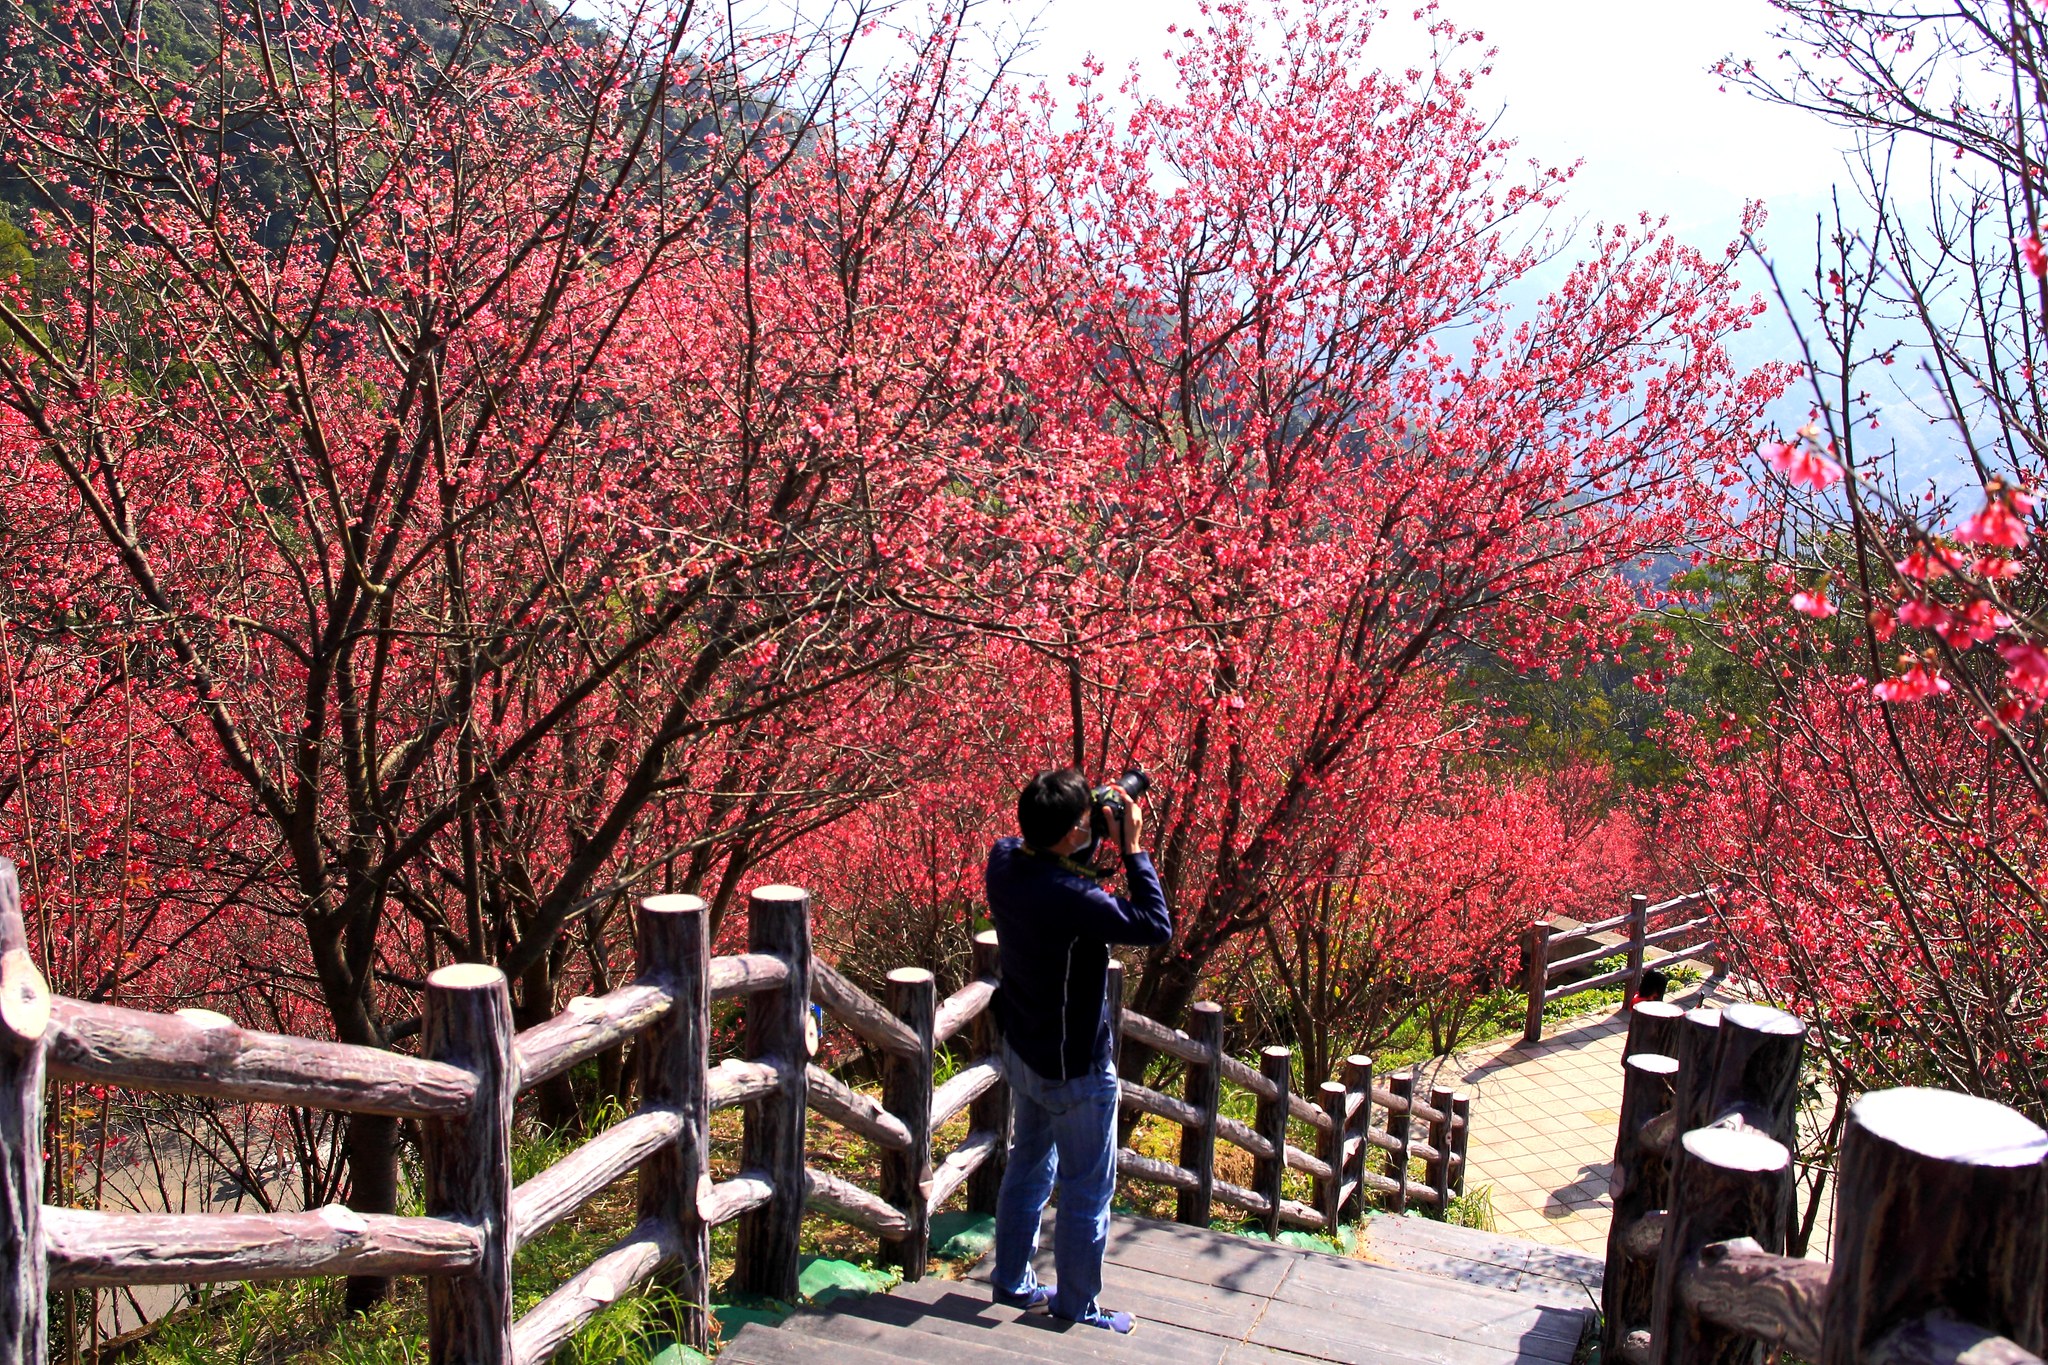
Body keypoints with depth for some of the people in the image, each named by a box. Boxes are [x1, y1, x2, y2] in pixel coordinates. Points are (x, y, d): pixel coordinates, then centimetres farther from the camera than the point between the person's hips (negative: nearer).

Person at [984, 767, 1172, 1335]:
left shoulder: (1004, 860, -10)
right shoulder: (1071, 899, -34)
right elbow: (1156, 925, -26)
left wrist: (1098, 839, -4)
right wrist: (1132, 846, -22)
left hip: (1022, 1052, 8)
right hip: (1074, 1068, -8)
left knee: (1028, 1166, 24)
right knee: (1086, 1190, 10)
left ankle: (1013, 1283, 38)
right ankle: (1077, 1309, 25)